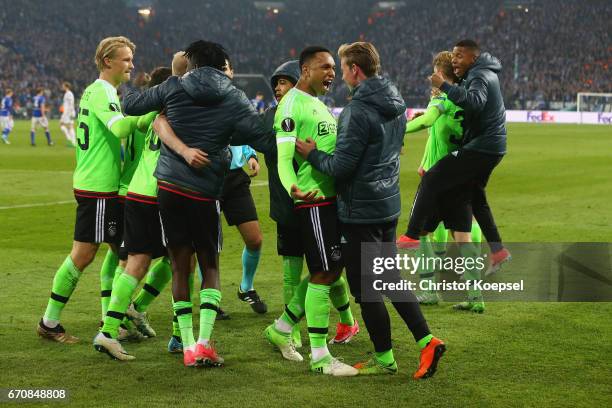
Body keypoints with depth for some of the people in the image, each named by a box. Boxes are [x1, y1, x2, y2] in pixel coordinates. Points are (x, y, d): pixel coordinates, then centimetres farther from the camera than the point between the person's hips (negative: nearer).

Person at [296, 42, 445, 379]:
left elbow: (341, 166, -22)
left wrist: (313, 153, -4)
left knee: (365, 287, 4)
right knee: (390, 278, 17)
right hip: (389, 205, 9)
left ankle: (384, 358, 12)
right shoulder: (396, 105, 8)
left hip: (360, 211, -9)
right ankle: (426, 340, 9)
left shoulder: (359, 110, -21)